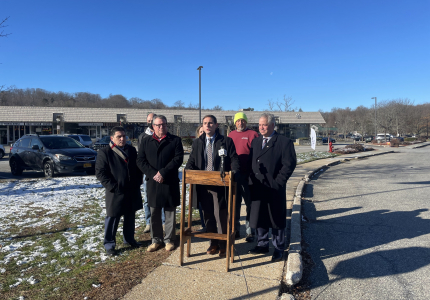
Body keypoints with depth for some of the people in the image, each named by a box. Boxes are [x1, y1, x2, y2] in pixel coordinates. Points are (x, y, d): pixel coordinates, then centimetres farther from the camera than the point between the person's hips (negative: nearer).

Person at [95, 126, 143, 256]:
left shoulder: (131, 150, 10)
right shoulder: (104, 152, -8)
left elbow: (138, 167, 17)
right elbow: (100, 173, -11)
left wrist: (138, 182, 6)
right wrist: (112, 187, -16)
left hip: (132, 192, 6)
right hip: (116, 193, -6)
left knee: (130, 216, 17)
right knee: (113, 218, 4)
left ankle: (129, 239, 35)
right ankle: (109, 244, 18)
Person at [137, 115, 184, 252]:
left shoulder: (175, 140, 3)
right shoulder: (145, 141, 10)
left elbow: (178, 158, -8)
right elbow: (140, 160, 1)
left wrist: (163, 173, -16)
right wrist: (153, 174, -13)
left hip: (170, 183, -2)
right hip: (152, 183, 2)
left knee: (170, 212, 7)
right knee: (154, 213, 10)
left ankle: (169, 239, 20)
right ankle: (156, 240, 23)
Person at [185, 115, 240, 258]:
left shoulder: (226, 141, 1)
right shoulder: (197, 143, 13)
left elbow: (234, 160, -3)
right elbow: (192, 161, 13)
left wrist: (234, 172, -22)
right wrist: (188, 170, -7)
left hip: (220, 184, -4)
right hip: (203, 184, 4)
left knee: (221, 215, -1)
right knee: (208, 216, 12)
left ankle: (223, 245, 17)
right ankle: (213, 243, 28)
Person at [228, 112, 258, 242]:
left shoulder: (252, 134, -1)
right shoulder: (231, 135, 12)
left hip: (247, 176, -4)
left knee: (250, 204, 2)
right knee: (234, 204, 12)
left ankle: (250, 232, 13)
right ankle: (235, 230, 24)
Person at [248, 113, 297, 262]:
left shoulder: (284, 142, -5)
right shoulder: (255, 141, 13)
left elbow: (289, 164, -11)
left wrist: (278, 182, -14)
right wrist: (252, 179, 3)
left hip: (275, 188, -5)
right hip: (257, 188, 5)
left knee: (276, 219, 6)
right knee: (259, 217, 13)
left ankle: (279, 249, 20)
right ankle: (262, 244, 29)